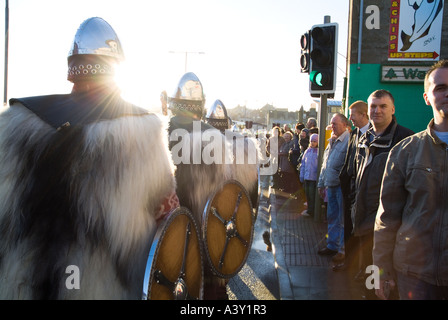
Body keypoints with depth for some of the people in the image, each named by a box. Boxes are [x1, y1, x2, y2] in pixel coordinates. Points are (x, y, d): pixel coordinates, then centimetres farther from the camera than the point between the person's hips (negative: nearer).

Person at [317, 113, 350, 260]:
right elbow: (324, 164, 20)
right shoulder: (332, 141, 16)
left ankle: (343, 249, 10)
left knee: (342, 220, 0)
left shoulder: (349, 141, -13)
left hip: (342, 186, -9)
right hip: (331, 186, 9)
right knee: (332, 217, 15)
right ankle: (332, 246, 27)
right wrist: (321, 184, 20)